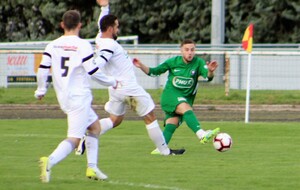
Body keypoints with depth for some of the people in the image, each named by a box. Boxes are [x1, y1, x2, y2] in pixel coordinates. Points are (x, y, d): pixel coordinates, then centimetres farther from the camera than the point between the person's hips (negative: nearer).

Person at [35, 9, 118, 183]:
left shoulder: (53, 45, 5)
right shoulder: (83, 45, -10)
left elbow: (43, 69, 1)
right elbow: (93, 71, -11)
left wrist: (41, 90, 15)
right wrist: (112, 82, 4)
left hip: (63, 97, 7)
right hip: (80, 97, -7)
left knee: (95, 126, 23)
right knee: (74, 139, -10)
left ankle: (92, 167, 16)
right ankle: (50, 161, -33)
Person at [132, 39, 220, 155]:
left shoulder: (198, 63, -3)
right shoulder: (173, 62, -2)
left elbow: (207, 77, -19)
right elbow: (153, 72, 6)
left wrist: (210, 71, -42)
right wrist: (141, 66, -10)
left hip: (186, 97, 4)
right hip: (170, 94, -3)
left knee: (172, 124, -10)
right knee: (187, 109, -30)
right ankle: (202, 135, -48)